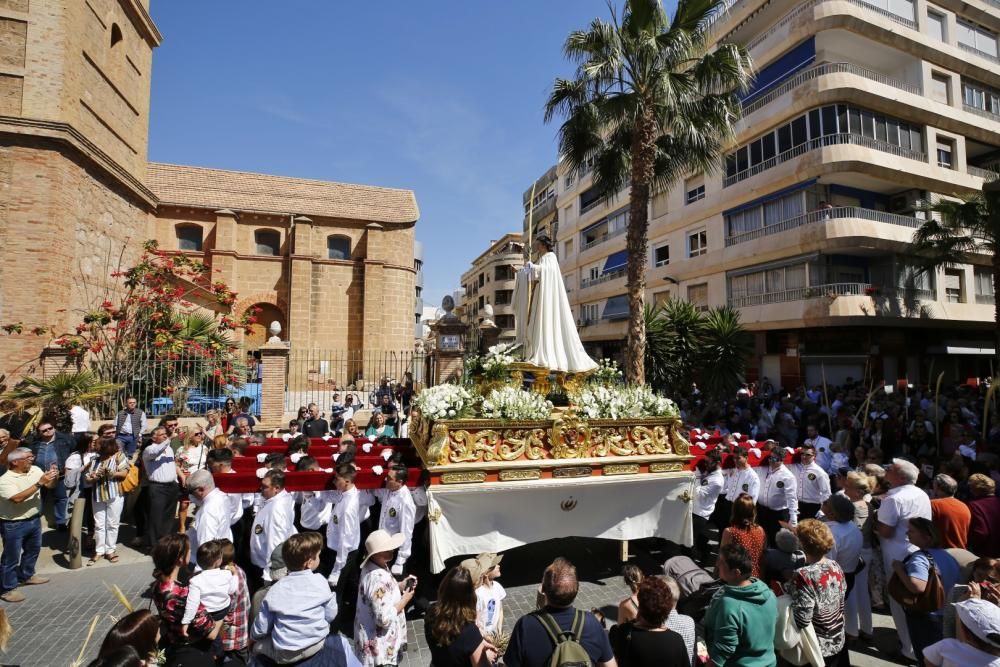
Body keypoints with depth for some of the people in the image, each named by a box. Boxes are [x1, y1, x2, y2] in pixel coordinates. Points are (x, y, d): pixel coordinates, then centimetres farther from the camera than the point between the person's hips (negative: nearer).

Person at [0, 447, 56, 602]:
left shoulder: (35, 470, -3)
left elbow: (50, 486, 1)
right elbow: (17, 498, -30)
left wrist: (54, 477, -21)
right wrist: (39, 483, -32)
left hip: (34, 520, 7)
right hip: (13, 525, -7)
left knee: (33, 549, 23)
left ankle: (26, 576, 42)